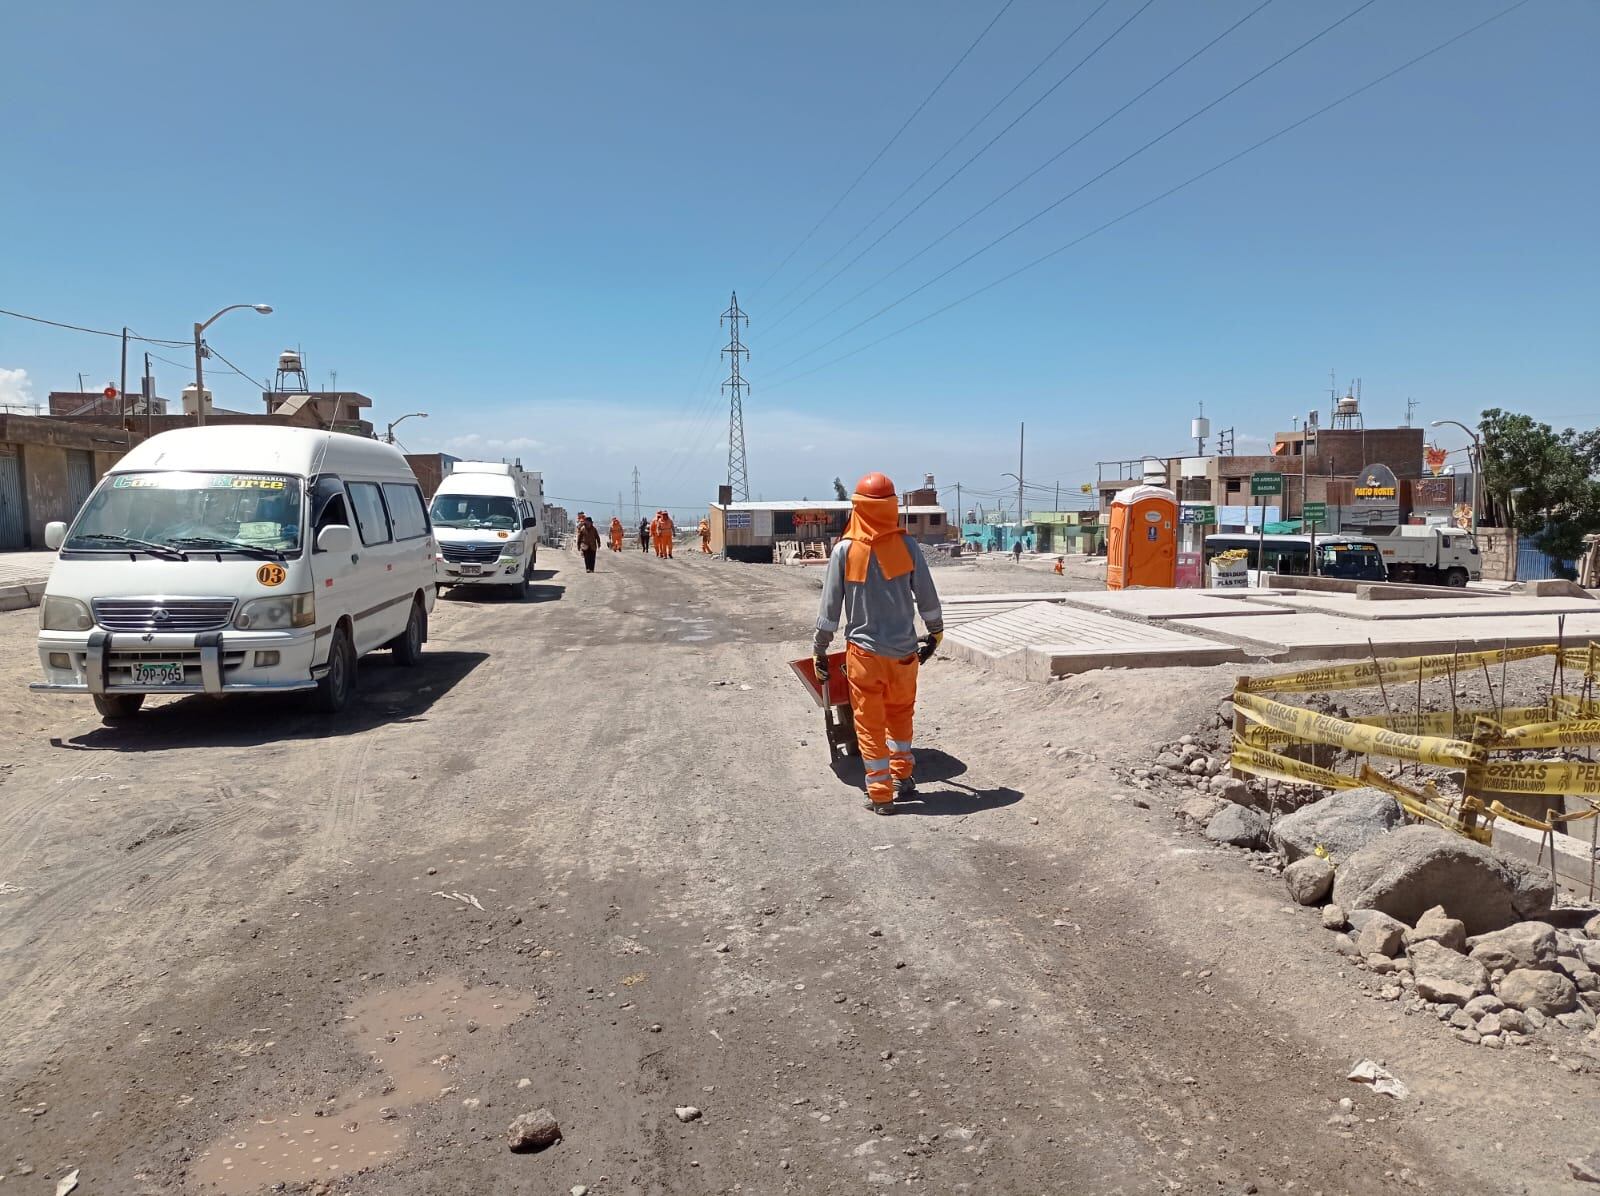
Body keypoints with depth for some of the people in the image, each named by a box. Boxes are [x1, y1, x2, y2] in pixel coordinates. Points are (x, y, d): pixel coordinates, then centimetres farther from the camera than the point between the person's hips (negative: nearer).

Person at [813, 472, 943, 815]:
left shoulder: (844, 550, -8)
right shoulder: (906, 545, -6)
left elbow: (830, 606, -4)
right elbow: (927, 596, 1)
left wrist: (819, 651, 6)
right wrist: (935, 633, 18)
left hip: (864, 650, -2)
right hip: (904, 650, 2)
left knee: (869, 722, 8)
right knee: (900, 714, 22)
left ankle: (880, 794, 11)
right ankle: (903, 777, 31)